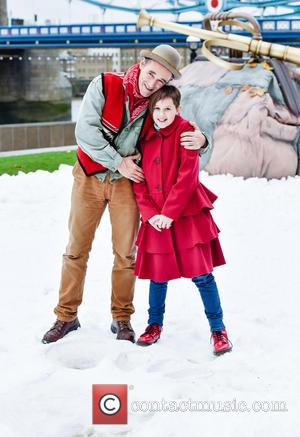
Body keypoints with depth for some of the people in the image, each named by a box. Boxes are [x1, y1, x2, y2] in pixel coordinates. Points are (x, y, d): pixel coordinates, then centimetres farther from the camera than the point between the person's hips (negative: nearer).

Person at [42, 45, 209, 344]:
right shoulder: (104, 85, -13)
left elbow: (180, 134, 3)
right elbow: (85, 131, -18)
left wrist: (199, 141, -21)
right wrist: (118, 162, -17)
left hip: (126, 182, 1)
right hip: (89, 177, -1)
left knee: (126, 252, 4)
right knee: (76, 249, 6)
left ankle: (121, 319, 18)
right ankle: (66, 316, 18)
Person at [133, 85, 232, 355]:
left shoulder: (185, 132, -5)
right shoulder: (145, 137, 8)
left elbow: (187, 176, -13)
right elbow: (139, 180, 7)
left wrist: (169, 213, -15)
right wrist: (150, 213, -6)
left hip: (187, 214, -4)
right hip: (156, 219, 4)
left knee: (201, 274, -3)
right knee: (158, 274, 10)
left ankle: (218, 329, 9)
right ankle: (155, 325, 29)